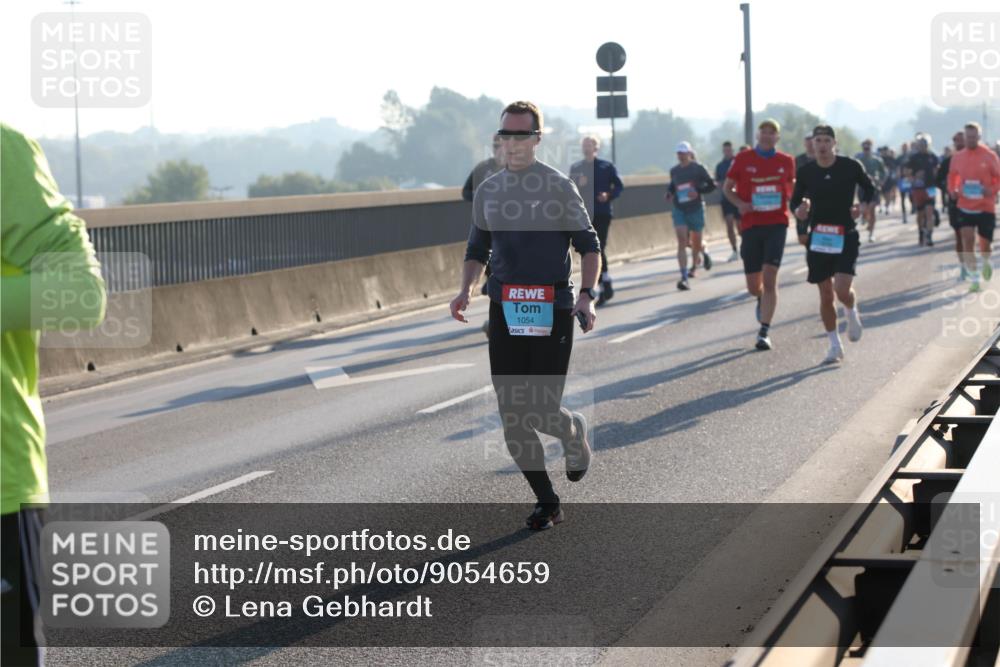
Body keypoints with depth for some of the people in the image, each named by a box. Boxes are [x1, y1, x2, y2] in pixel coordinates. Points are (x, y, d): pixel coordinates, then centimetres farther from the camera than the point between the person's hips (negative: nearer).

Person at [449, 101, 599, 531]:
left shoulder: (559, 188, -4)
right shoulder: (487, 191, 10)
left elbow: (588, 245, 0)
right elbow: (477, 249, 20)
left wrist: (587, 295, -14)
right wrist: (466, 289, 2)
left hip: (551, 313, -4)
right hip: (505, 312, 4)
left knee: (542, 412, -8)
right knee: (513, 417, 0)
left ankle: (574, 432, 30)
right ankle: (546, 503, 14)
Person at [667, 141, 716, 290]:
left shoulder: (698, 169, -6)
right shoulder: (674, 171, 4)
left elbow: (711, 185, -4)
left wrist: (698, 191, -18)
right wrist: (669, 194, 1)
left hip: (696, 209, -2)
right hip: (679, 209, 2)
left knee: (696, 242, 11)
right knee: (682, 241, -14)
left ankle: (694, 266, 45)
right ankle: (684, 278, -22)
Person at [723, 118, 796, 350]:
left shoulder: (786, 161, 5)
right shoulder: (743, 159, 1)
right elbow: (727, 187, 8)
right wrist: (739, 203, -11)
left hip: (776, 224, -1)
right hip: (751, 225, 1)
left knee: (769, 278, -13)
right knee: (753, 285, 6)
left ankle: (764, 331, -8)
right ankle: (762, 299, 43)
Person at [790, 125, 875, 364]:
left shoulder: (851, 167, -5)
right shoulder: (805, 172, 1)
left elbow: (870, 189, 9)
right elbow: (795, 200, 11)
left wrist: (864, 206, -11)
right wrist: (799, 210, -12)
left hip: (846, 236, -2)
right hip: (818, 237, 2)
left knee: (843, 289, -17)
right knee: (826, 295, 4)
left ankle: (852, 313, 19)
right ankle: (835, 345, 17)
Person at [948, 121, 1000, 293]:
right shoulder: (957, 157, 2)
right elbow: (952, 176, 17)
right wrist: (952, 190, -2)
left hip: (986, 207, -1)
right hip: (965, 206, 1)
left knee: (985, 243, 7)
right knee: (967, 240, -13)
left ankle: (986, 261, 44)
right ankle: (974, 279, -7)